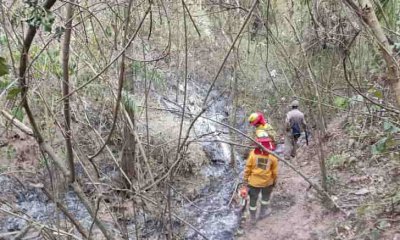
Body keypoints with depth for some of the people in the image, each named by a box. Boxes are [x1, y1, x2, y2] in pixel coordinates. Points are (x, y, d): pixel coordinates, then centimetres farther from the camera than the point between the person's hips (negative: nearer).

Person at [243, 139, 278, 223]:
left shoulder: (253, 153, -17)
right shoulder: (272, 155, -14)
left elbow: (248, 168, -10)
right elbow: (275, 171, -5)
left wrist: (245, 179, 2)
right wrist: (274, 181, 12)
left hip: (254, 181, 0)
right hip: (267, 182, 1)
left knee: (253, 200, 16)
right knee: (266, 197, 29)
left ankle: (252, 218, 29)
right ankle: (262, 213, 40)